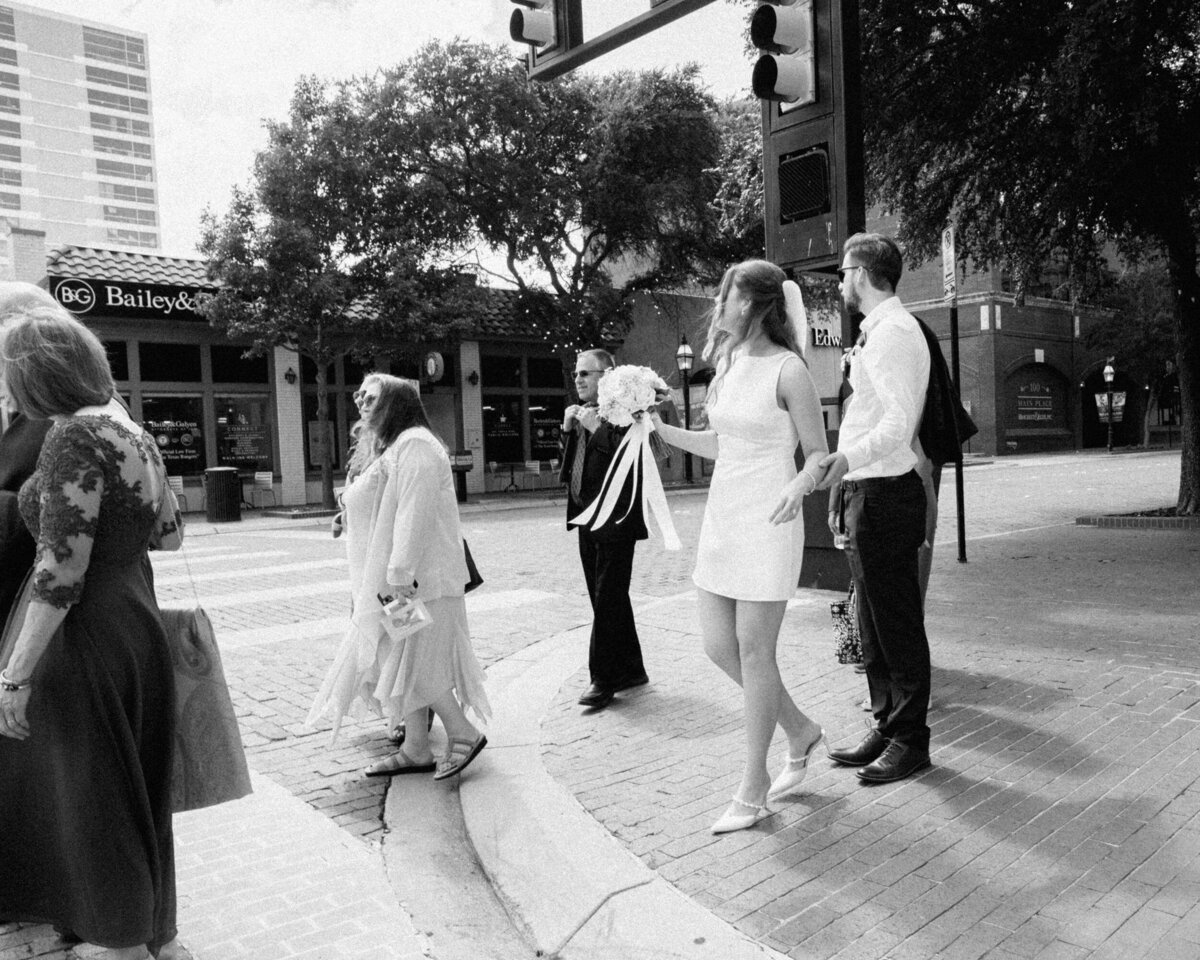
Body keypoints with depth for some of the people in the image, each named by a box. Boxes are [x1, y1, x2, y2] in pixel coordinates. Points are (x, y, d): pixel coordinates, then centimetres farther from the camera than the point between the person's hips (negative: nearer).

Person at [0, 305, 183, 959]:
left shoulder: (75, 438, -17)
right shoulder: (132, 432, 8)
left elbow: (61, 573, -21)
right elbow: (169, 535, 16)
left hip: (84, 638, -9)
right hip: (135, 619, 9)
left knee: (90, 800, 8)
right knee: (134, 793, 19)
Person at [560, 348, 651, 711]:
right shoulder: (582, 411, 15)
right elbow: (570, 460, 19)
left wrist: (595, 427, -22)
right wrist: (567, 429, 4)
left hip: (615, 520, -9)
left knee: (607, 600, -4)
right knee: (608, 599, 15)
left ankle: (603, 679, 5)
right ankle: (630, 670, 27)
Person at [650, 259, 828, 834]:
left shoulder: (788, 371, -11)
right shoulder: (727, 364, 11)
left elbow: (818, 453, -8)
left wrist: (802, 483, -28)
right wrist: (660, 430, 16)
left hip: (767, 524, -8)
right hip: (721, 517, 8)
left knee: (753, 652, 0)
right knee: (718, 647, 10)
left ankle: (752, 792, 15)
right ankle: (801, 733, 33)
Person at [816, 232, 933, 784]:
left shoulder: (893, 332, -13)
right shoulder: (877, 332, 19)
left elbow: (899, 421, -25)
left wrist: (847, 457, -39)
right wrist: (844, 489, 21)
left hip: (885, 494, -10)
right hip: (866, 492, 10)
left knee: (898, 623, 0)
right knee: (874, 623, 15)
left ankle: (910, 741, 11)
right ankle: (886, 728, 26)